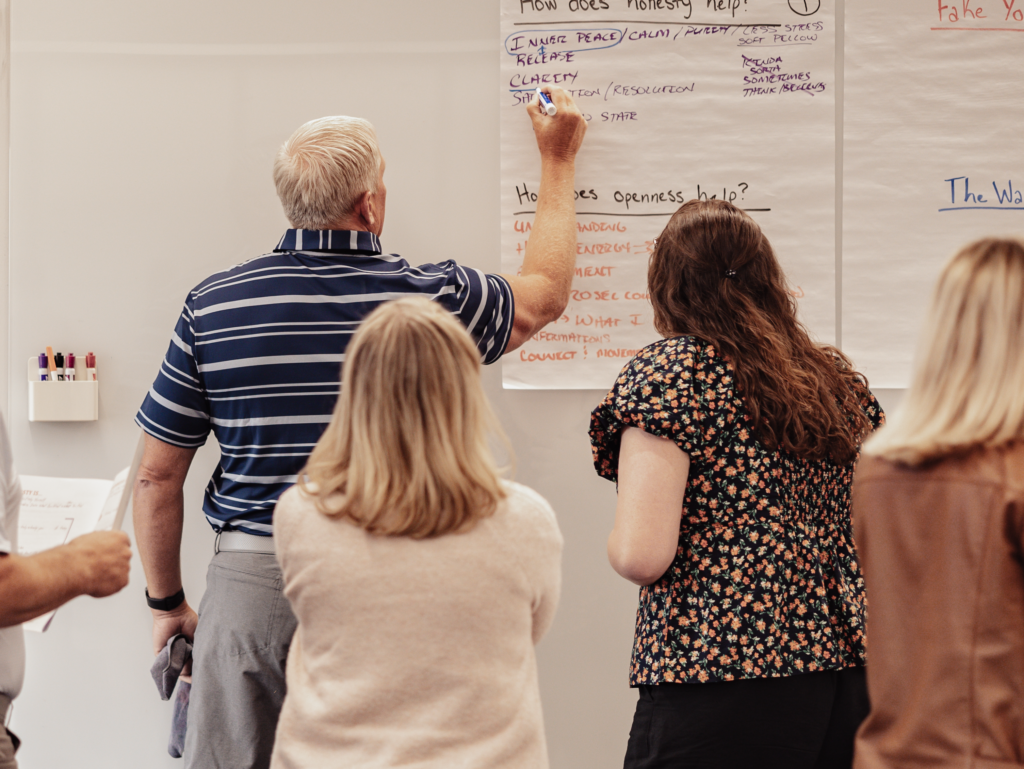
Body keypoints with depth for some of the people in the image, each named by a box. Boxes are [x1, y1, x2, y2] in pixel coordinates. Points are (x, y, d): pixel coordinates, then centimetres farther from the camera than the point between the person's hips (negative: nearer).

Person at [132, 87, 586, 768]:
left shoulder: (211, 306, -2)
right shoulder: (432, 299, -6)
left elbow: (158, 476, 2)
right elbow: (546, 294, 16)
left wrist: (167, 601, 16)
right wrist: (559, 161, 28)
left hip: (248, 581, 1)